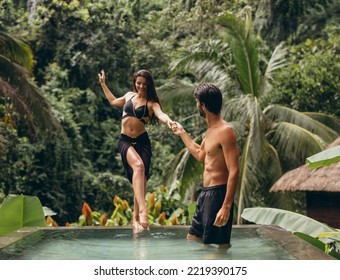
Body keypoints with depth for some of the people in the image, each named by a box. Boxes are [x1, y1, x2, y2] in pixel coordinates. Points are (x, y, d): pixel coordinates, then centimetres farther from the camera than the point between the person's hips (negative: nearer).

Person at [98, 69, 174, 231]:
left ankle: (136, 219, 11)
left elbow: (161, 114, -21)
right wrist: (103, 84, 39)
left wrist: (168, 121, -43)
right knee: (138, 166, -29)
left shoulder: (151, 103, 2)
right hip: (125, 141, 0)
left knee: (141, 179, -2)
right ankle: (143, 210, -42)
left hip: (142, 141, 0)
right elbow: (113, 102, 34)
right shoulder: (129, 96, 13)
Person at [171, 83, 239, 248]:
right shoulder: (211, 130, 13)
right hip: (205, 194, 10)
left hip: (218, 195, -10)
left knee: (219, 245, -4)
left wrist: (226, 207, -29)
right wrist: (182, 133, 41)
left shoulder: (225, 131, -17)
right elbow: (200, 155, 33)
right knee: (192, 239, 18)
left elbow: (234, 171, -23)